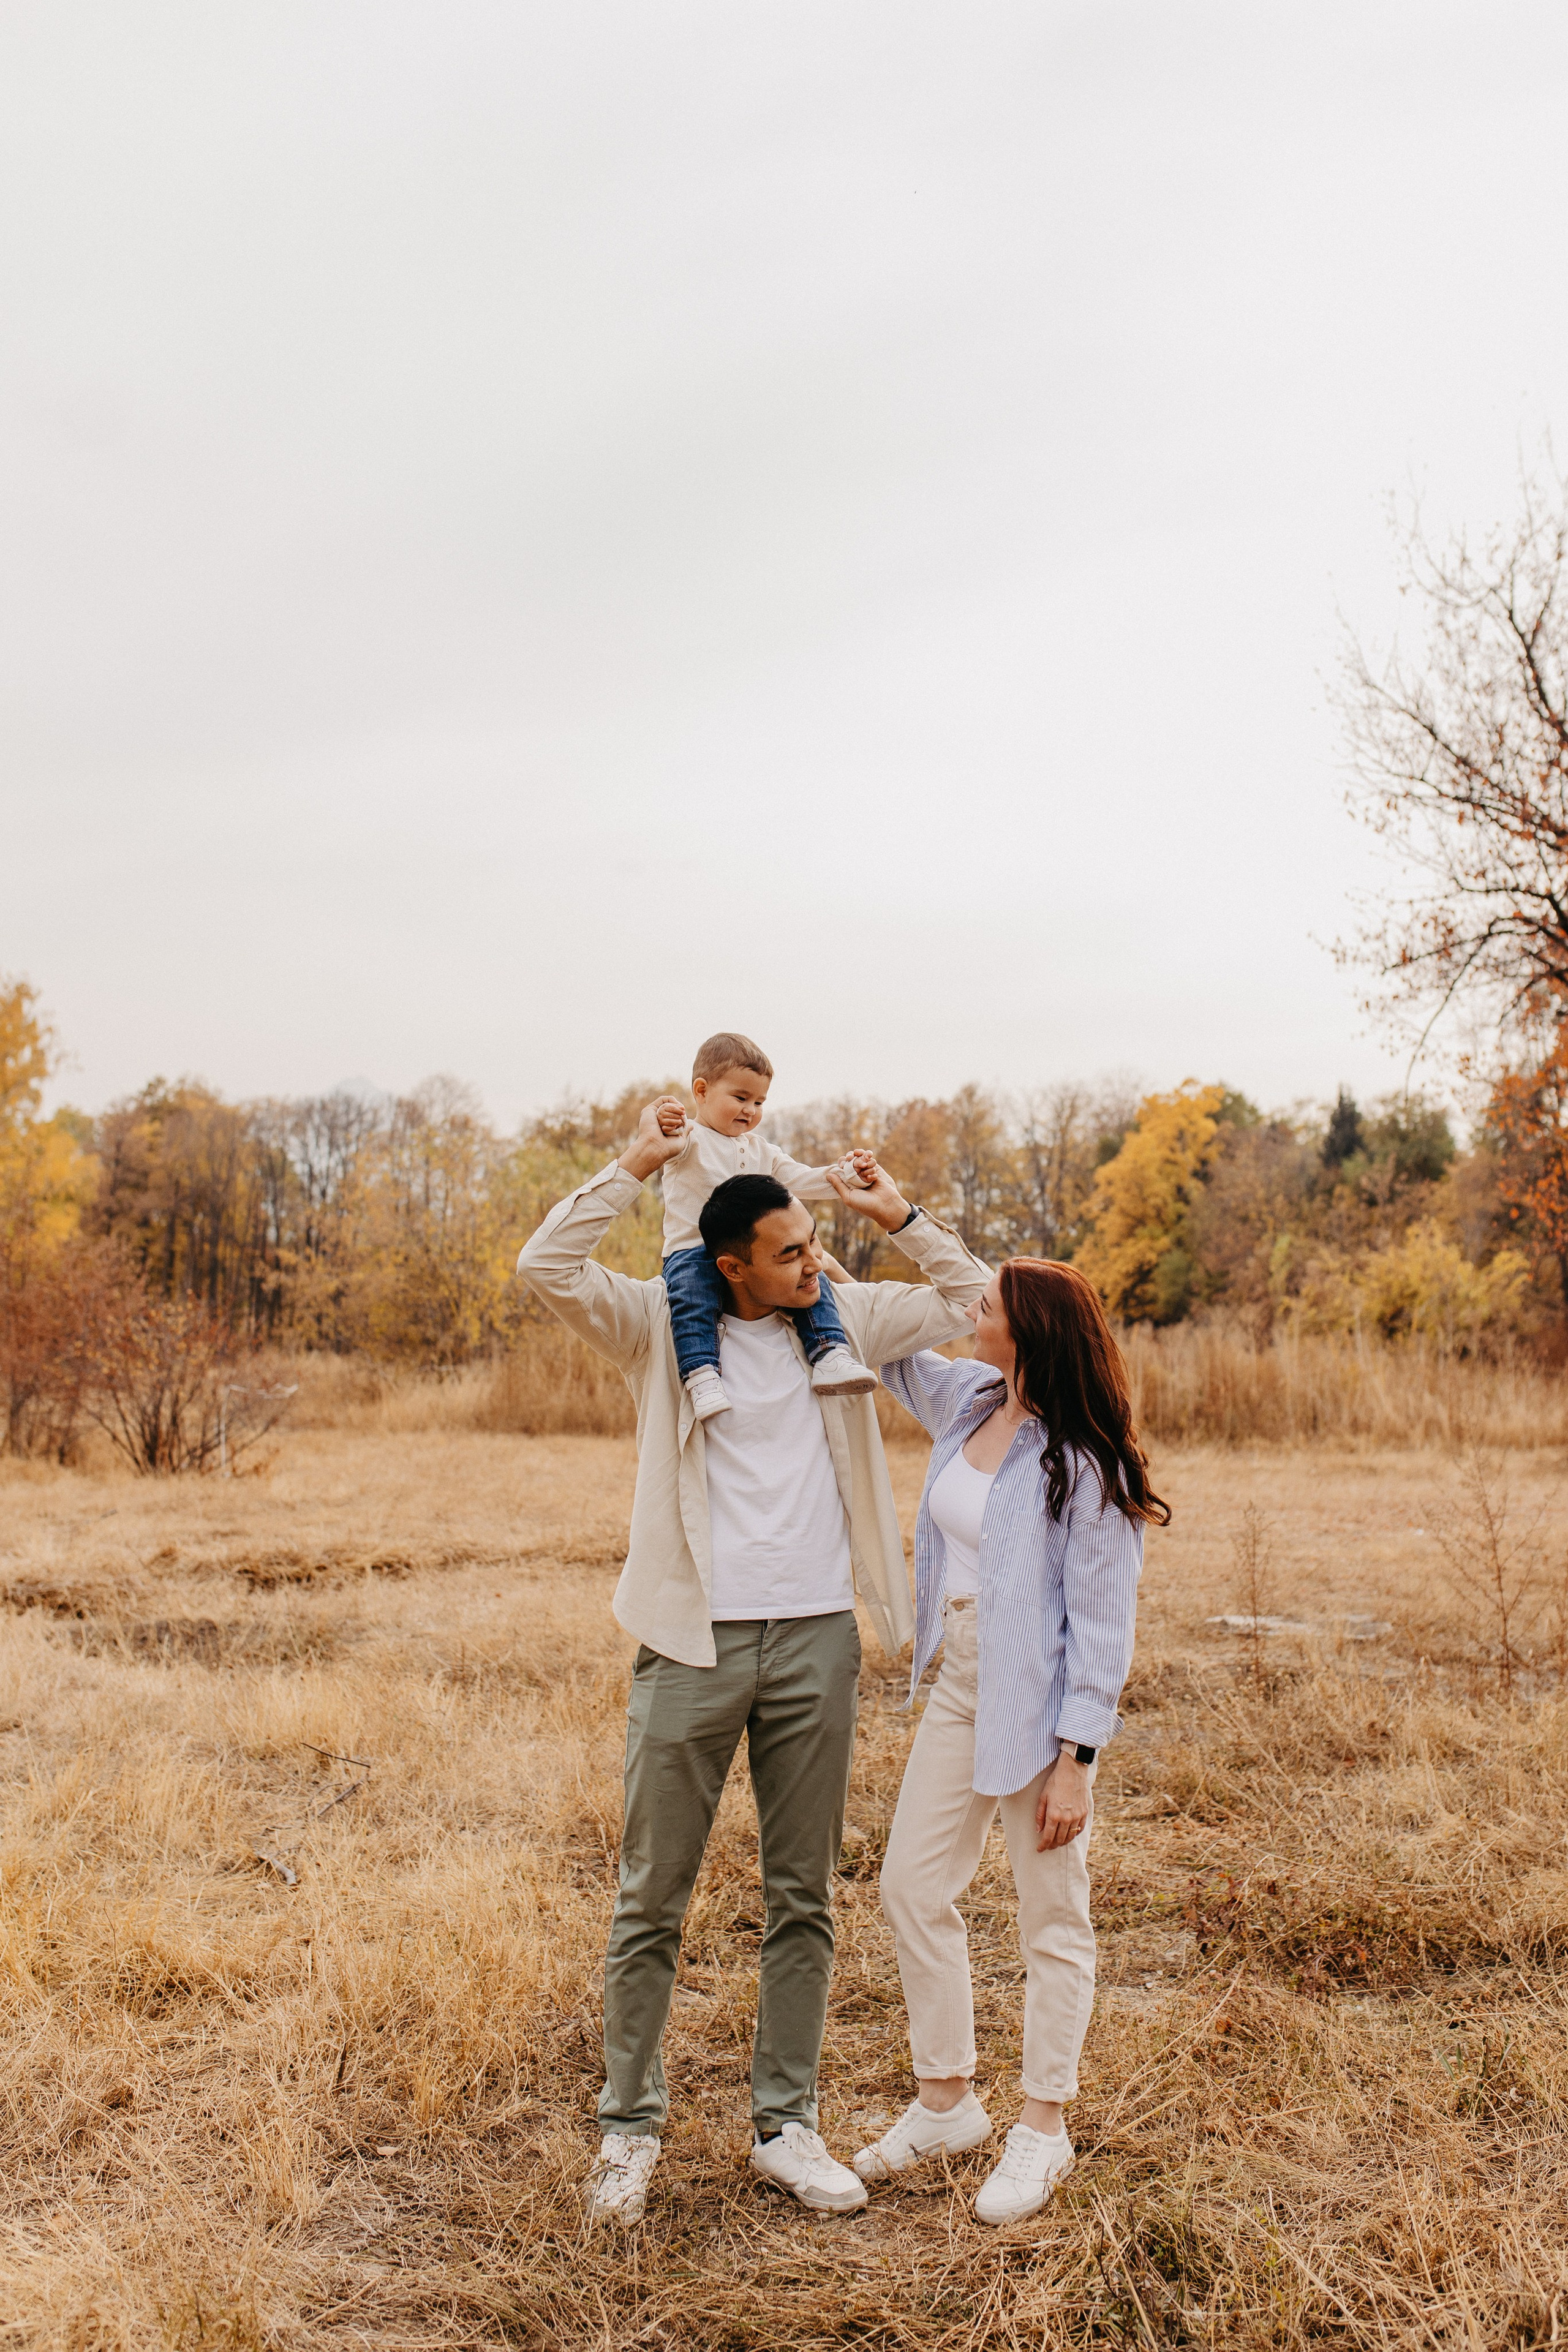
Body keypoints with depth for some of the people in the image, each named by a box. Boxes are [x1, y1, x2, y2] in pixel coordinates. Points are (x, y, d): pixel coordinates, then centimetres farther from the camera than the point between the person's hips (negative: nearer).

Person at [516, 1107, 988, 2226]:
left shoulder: (844, 1320, 7)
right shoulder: (662, 1326, -3)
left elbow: (968, 1294, 15)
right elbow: (548, 1265, -16)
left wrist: (899, 1215, 6)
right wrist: (632, 1168, -12)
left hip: (817, 1640, 3)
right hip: (695, 1642, -3)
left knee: (804, 1899, 12)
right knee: (654, 1898, 5)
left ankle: (787, 2125, 25)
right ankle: (631, 2125, 21)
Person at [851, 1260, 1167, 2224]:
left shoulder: (1084, 1464, -18)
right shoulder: (968, 1402, 2)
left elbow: (1103, 1625, -17)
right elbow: (894, 1353, 22)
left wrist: (1074, 1760, -18)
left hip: (1043, 1700, -8)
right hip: (961, 1682, 8)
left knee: (1053, 1914, 7)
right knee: (913, 1884, 11)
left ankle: (1045, 2129, 24)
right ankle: (947, 2102, 28)